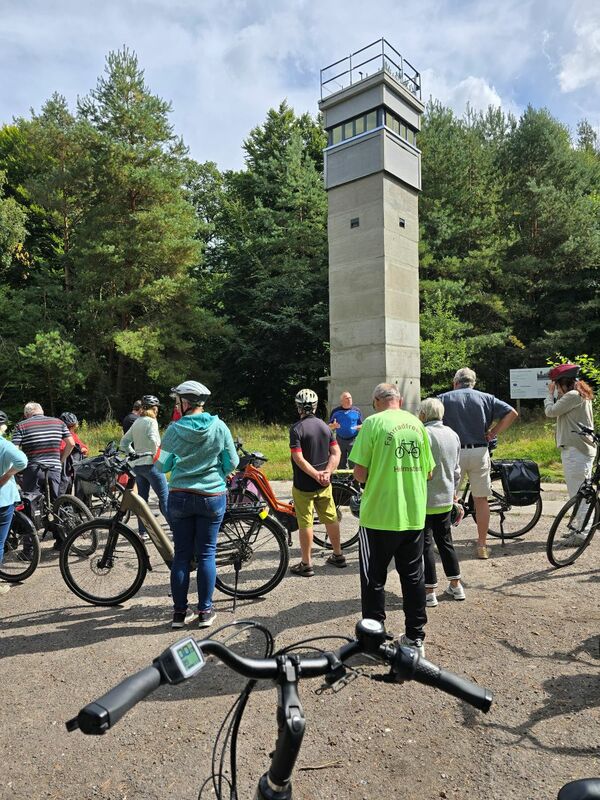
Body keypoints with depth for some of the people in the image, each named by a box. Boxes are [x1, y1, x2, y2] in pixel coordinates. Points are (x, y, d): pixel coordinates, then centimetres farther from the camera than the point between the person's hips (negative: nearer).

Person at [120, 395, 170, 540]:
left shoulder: (136, 423, 13)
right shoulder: (151, 421, -9)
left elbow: (123, 444, 15)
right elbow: (154, 441, -25)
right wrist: (156, 454, -11)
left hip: (137, 465, 8)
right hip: (151, 464, -8)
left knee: (142, 498, 13)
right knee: (165, 498, -5)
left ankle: (142, 531, 17)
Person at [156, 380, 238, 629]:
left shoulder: (175, 429, -8)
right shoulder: (219, 427, -6)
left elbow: (163, 465, -1)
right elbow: (232, 463, -1)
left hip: (180, 497, 0)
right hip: (212, 496, 0)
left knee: (181, 554, 11)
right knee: (206, 553, 9)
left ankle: (179, 612, 19)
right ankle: (205, 611, 15)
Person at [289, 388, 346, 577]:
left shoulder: (297, 428, -14)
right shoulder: (325, 426, 5)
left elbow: (298, 458, -22)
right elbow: (336, 453, 0)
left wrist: (316, 474, -18)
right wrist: (327, 473, -9)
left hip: (304, 485, -6)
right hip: (324, 484, 6)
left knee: (305, 523, 3)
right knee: (331, 518, 16)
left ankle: (306, 564, 13)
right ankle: (338, 555, 30)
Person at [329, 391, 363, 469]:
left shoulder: (357, 410, 6)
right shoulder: (336, 411, 6)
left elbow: (361, 425, 9)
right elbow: (329, 426, 8)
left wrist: (359, 427, -15)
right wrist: (333, 426, -16)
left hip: (353, 440, -1)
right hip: (340, 440, 1)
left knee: (354, 464, -6)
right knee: (341, 464, 9)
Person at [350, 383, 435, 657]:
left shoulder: (373, 423, -10)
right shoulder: (417, 423, 5)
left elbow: (360, 474, -13)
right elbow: (428, 471, 10)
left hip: (379, 514, -5)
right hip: (414, 515, 5)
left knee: (374, 579, 9)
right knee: (413, 577, 17)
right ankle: (415, 637, 28)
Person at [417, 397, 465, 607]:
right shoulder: (452, 434, 7)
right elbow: (457, 469, 15)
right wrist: (455, 492, 27)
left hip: (425, 499, -7)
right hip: (446, 499, 7)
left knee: (425, 545, 2)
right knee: (445, 541, 19)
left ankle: (429, 592, 9)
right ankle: (456, 586, 28)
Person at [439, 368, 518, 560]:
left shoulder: (444, 398, 4)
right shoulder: (485, 398, 9)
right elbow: (512, 413, 1)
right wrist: (492, 433, 4)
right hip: (479, 452, 2)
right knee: (481, 499, 10)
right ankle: (482, 546, 15)